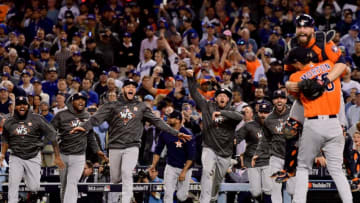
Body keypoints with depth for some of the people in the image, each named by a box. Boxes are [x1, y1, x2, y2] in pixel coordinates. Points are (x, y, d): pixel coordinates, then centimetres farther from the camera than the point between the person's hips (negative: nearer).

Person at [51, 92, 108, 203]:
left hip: (78, 157, 0)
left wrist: (97, 150, 17)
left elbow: (90, 136, 19)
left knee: (71, 184, -11)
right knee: (64, 185, 8)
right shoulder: (62, 115, -4)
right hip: (62, 155, 0)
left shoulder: (87, 117, 8)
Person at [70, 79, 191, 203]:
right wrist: (84, 127, -26)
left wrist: (176, 133, 2)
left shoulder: (141, 107, 10)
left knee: (126, 173, -19)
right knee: (115, 177, 5)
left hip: (132, 146, -1)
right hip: (115, 146, 1)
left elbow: (157, 121, 8)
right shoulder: (112, 106, 6)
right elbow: (97, 118, -7)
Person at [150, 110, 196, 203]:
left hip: (185, 168, -3)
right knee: (168, 193, -9)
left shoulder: (187, 134, -16)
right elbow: (158, 150, 8)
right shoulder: (165, 133, -2)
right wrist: (153, 165, 0)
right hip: (171, 167, 3)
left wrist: (184, 171, -18)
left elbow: (191, 156, -14)